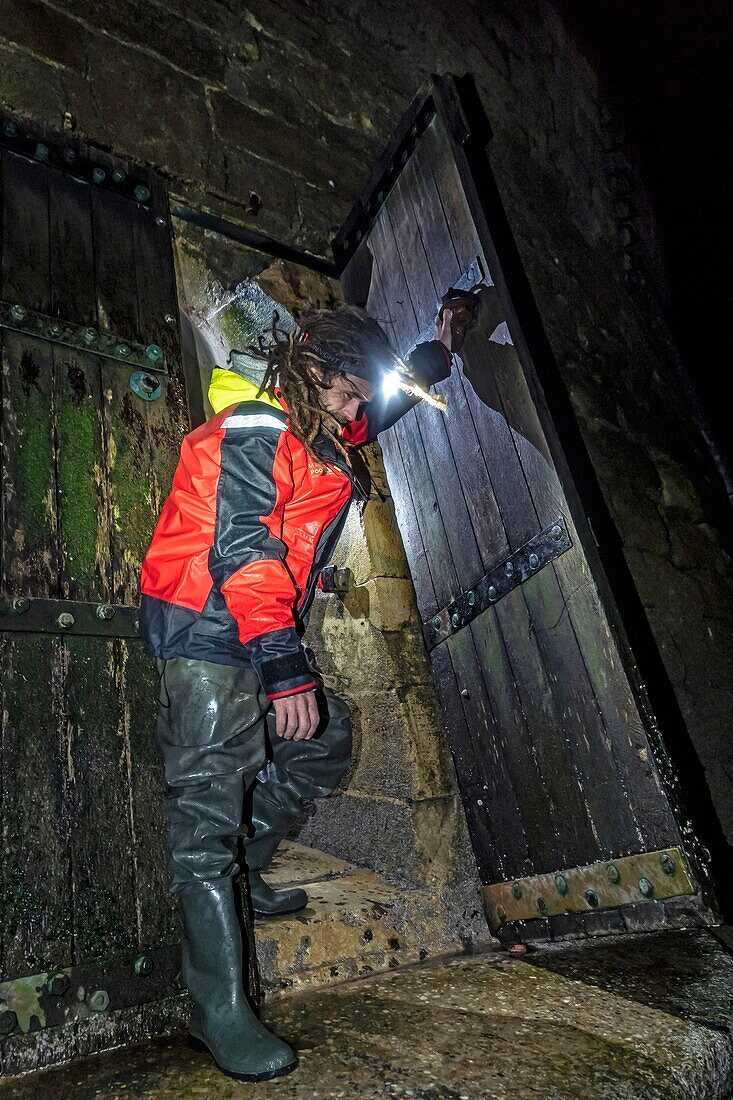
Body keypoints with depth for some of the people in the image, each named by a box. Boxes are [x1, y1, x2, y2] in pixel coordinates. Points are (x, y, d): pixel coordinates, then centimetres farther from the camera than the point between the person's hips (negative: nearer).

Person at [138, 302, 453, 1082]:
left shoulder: (316, 438, 16)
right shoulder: (254, 430, -13)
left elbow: (383, 405, 36)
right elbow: (240, 550, -24)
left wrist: (435, 357, 40)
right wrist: (286, 667, -29)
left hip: (262, 637, 10)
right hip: (206, 631, -10)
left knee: (325, 737, 18)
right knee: (210, 805, -10)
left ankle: (241, 878, 28)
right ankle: (219, 1011, -3)